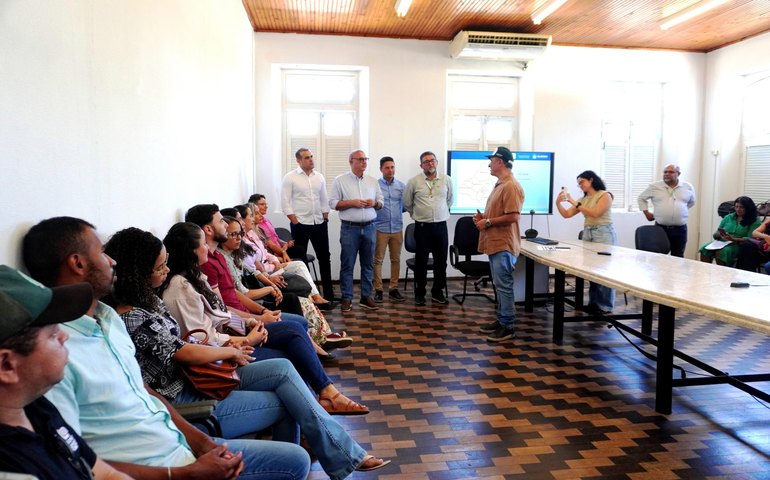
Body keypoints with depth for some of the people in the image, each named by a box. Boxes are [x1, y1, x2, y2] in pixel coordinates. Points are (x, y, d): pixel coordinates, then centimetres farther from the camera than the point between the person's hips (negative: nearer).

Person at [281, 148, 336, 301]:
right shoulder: (290, 177, -6)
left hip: (319, 224, 5)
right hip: (300, 225, -5)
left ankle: (329, 294, 20)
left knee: (324, 257, 10)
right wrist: (295, 222, -12)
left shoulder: (319, 177, 8)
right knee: (301, 260, 5)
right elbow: (285, 203, -8)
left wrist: (325, 218, 6)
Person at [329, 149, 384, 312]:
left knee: (368, 264, 8)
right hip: (349, 228, -4)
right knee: (347, 264, 1)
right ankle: (347, 298, 9)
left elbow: (381, 201, 15)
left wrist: (374, 203, -7)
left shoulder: (373, 181, 11)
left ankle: (366, 297, 18)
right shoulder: (340, 180, -1)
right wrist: (352, 203, -16)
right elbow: (333, 203, -5)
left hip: (369, 227, 4)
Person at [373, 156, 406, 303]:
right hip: (380, 228, -3)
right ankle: (378, 290, 10)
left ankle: (393, 289, 18)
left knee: (396, 260, 8)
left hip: (397, 228, 3)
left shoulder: (401, 186, 7)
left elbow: (405, 205, 9)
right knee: (378, 260, 1)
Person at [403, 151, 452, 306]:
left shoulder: (446, 180, 4)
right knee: (421, 261, 4)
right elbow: (407, 203, 9)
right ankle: (419, 294, 16)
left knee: (441, 261, 7)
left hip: (441, 226, 2)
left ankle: (438, 292, 21)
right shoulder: (414, 181, -2)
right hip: (422, 227, -2)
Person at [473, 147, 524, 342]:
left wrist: (487, 222, -15)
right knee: (500, 286, 15)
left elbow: (512, 217, -23)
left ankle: (507, 327, 3)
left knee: (504, 286, -4)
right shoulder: (500, 185, 17)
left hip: (504, 245, -10)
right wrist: (483, 217, 8)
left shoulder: (511, 186, -16)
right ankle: (501, 320, 23)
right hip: (495, 243, 10)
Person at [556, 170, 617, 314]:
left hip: (603, 234, -6)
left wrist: (574, 202, -17)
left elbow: (594, 213, -17)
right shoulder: (583, 199, 13)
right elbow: (567, 214, 9)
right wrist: (558, 203, -9)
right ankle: (593, 303, 13)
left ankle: (605, 306, 2)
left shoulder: (605, 195, -4)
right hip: (587, 234, 6)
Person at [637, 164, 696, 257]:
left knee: (678, 257, 7)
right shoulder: (654, 187, 1)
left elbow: (691, 202, 25)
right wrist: (646, 212, 6)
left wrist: (682, 210, 15)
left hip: (680, 229, 2)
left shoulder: (688, 187, 7)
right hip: (660, 228, -1)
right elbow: (642, 198, 13)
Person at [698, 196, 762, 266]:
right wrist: (719, 234, -8)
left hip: (738, 245, -4)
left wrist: (733, 239, -22)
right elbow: (715, 234, 16)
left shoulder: (755, 221, 5)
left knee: (720, 252, -37)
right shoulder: (728, 217, 19)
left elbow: (750, 239, -8)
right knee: (704, 249, -28)